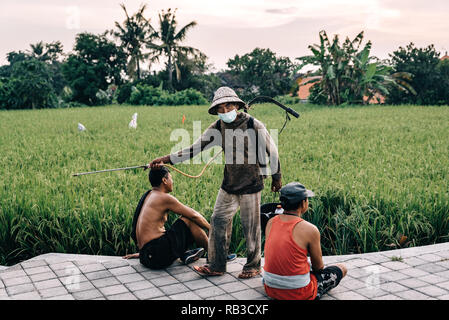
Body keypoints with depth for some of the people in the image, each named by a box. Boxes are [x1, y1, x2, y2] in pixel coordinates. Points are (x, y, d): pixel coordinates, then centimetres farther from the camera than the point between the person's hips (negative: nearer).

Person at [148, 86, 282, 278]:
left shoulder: (253, 126, -13)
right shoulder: (218, 127, 1)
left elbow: (272, 151, -3)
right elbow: (195, 148, 4)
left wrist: (276, 177, 6)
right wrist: (167, 159, -2)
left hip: (251, 185, -5)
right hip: (229, 185, 5)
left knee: (251, 227, 4)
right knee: (218, 222, 7)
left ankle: (253, 266, 22)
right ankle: (216, 266, 19)